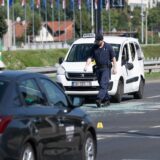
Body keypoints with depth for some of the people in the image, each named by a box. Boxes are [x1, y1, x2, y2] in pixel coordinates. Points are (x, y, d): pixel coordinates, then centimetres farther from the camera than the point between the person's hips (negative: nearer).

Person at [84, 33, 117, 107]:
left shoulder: (108, 47, 1)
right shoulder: (94, 47, 9)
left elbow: (113, 58, 4)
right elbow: (91, 58, 9)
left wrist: (114, 68, -3)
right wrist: (86, 65, -7)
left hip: (106, 68, -5)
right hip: (98, 69, 5)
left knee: (103, 84, -16)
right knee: (102, 85, 6)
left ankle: (99, 99, -27)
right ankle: (107, 100, 16)